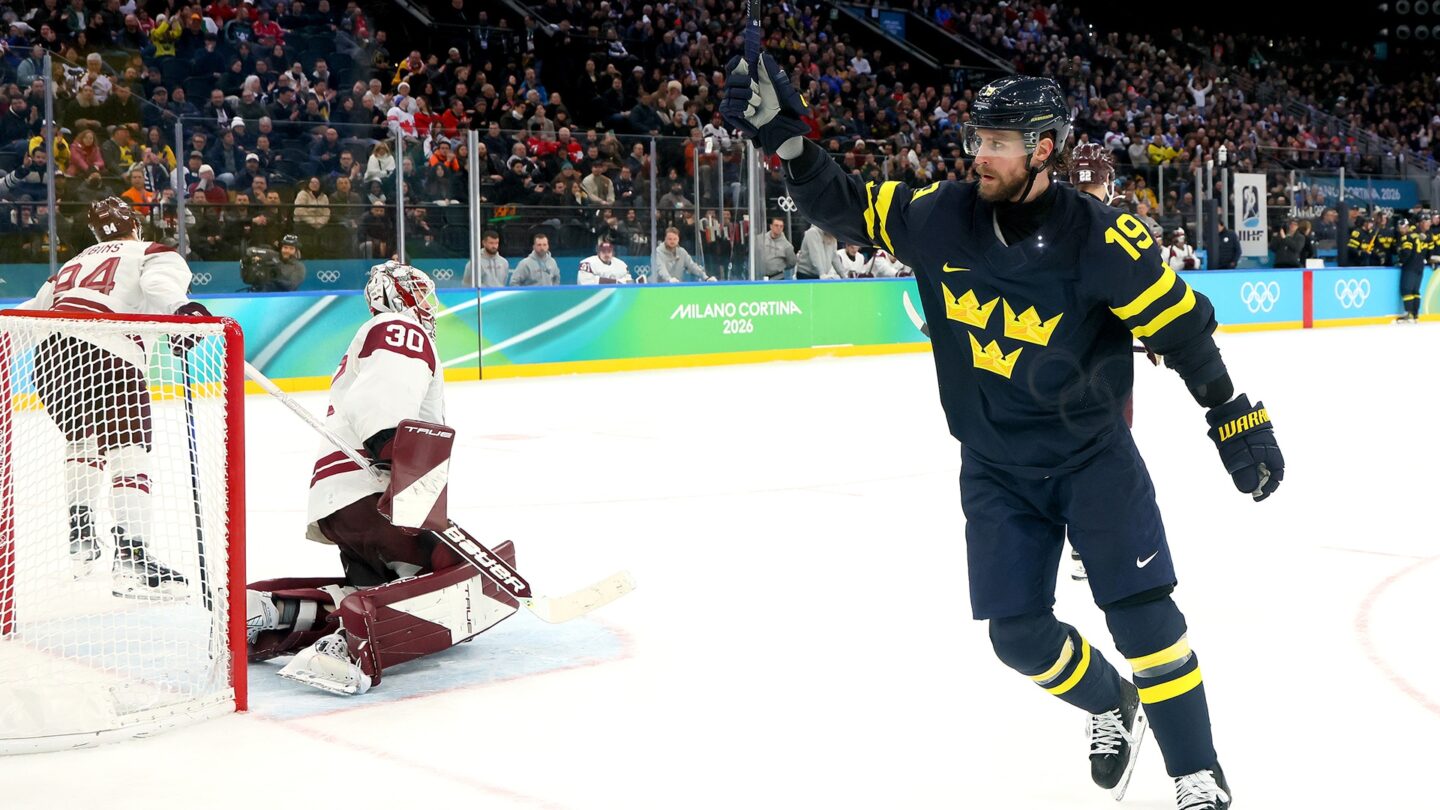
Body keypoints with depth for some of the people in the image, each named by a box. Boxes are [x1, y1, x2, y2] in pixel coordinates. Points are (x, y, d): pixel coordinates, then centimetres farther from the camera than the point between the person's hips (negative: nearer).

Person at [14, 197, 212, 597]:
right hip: (106, 353, -7)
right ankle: (129, 556, -26)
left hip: (50, 353, 7)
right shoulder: (154, 253, 16)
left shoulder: (76, 262, 34)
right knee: (128, 449, -11)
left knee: (83, 438, 29)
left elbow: (33, 309, 33)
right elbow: (159, 285, -9)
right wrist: (180, 308, -28)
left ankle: (82, 537, 30)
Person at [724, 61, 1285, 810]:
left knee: (1142, 615, -12)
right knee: (1020, 635, 3)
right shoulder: (944, 216, -7)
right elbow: (848, 208, 2)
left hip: (1092, 455, -4)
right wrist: (785, 136, -12)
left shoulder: (1096, 236, -18)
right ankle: (1110, 709, 33)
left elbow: (1181, 325, -11)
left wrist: (1236, 418, -8)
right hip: (995, 468, 4)